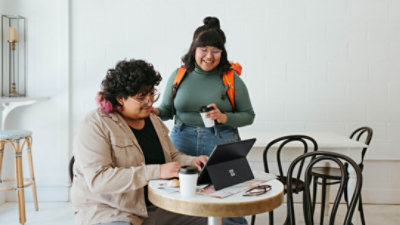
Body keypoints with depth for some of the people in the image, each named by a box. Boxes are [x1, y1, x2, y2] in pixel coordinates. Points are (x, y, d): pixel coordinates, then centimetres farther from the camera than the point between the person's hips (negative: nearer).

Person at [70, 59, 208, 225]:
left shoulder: (153, 120, 13)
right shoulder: (95, 126, -11)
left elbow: (173, 155, 21)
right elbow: (98, 179, -22)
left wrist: (192, 161, -3)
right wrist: (157, 172, -26)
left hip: (155, 206, 6)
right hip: (109, 211, -6)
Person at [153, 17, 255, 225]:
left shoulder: (232, 80, 0)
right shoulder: (179, 75, 6)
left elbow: (248, 115, 5)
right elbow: (166, 109, 14)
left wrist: (225, 118, -13)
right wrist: (153, 112, -8)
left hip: (221, 145, -1)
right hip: (183, 143, 2)